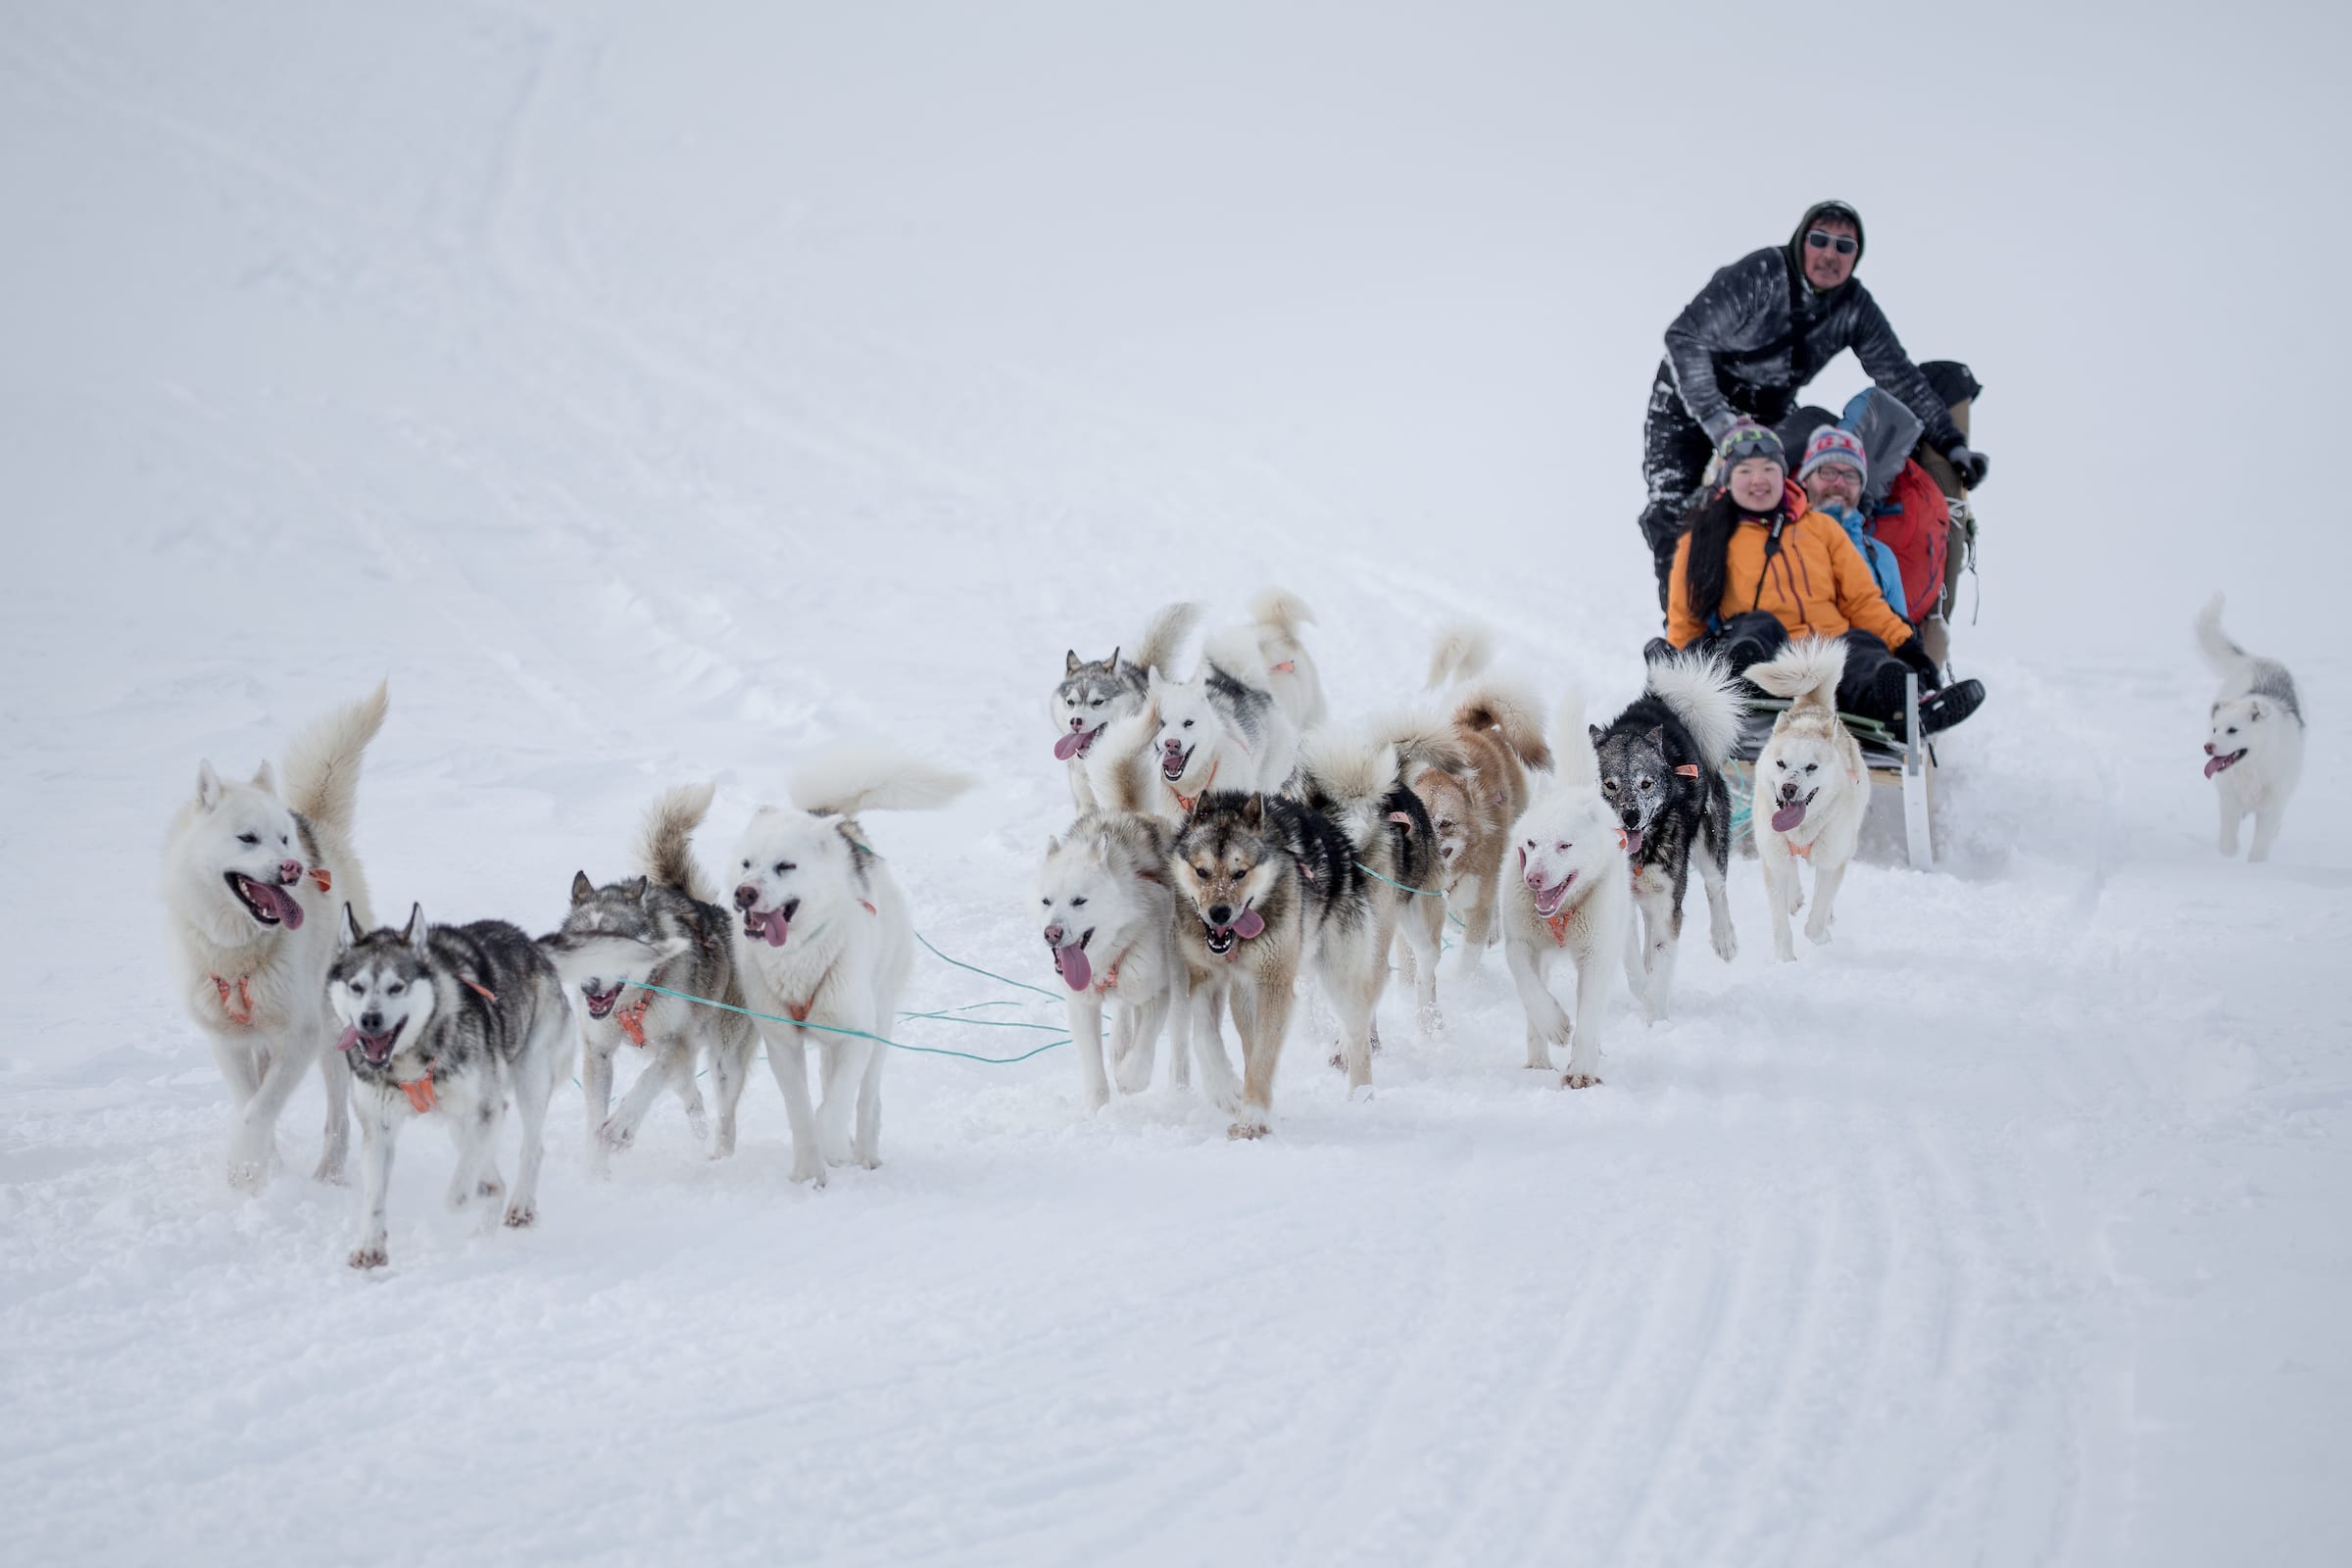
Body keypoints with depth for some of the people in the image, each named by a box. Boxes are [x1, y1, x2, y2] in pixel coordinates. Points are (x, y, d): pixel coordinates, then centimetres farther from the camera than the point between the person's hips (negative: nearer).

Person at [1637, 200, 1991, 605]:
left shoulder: (1856, 308, -12)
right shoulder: (1762, 274, -28)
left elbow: (1902, 378, -4)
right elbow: (1685, 337, -31)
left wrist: (1951, 443, -13)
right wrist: (1714, 418, -39)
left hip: (1767, 413, 5)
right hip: (1690, 402, -5)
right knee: (1673, 514, -18)